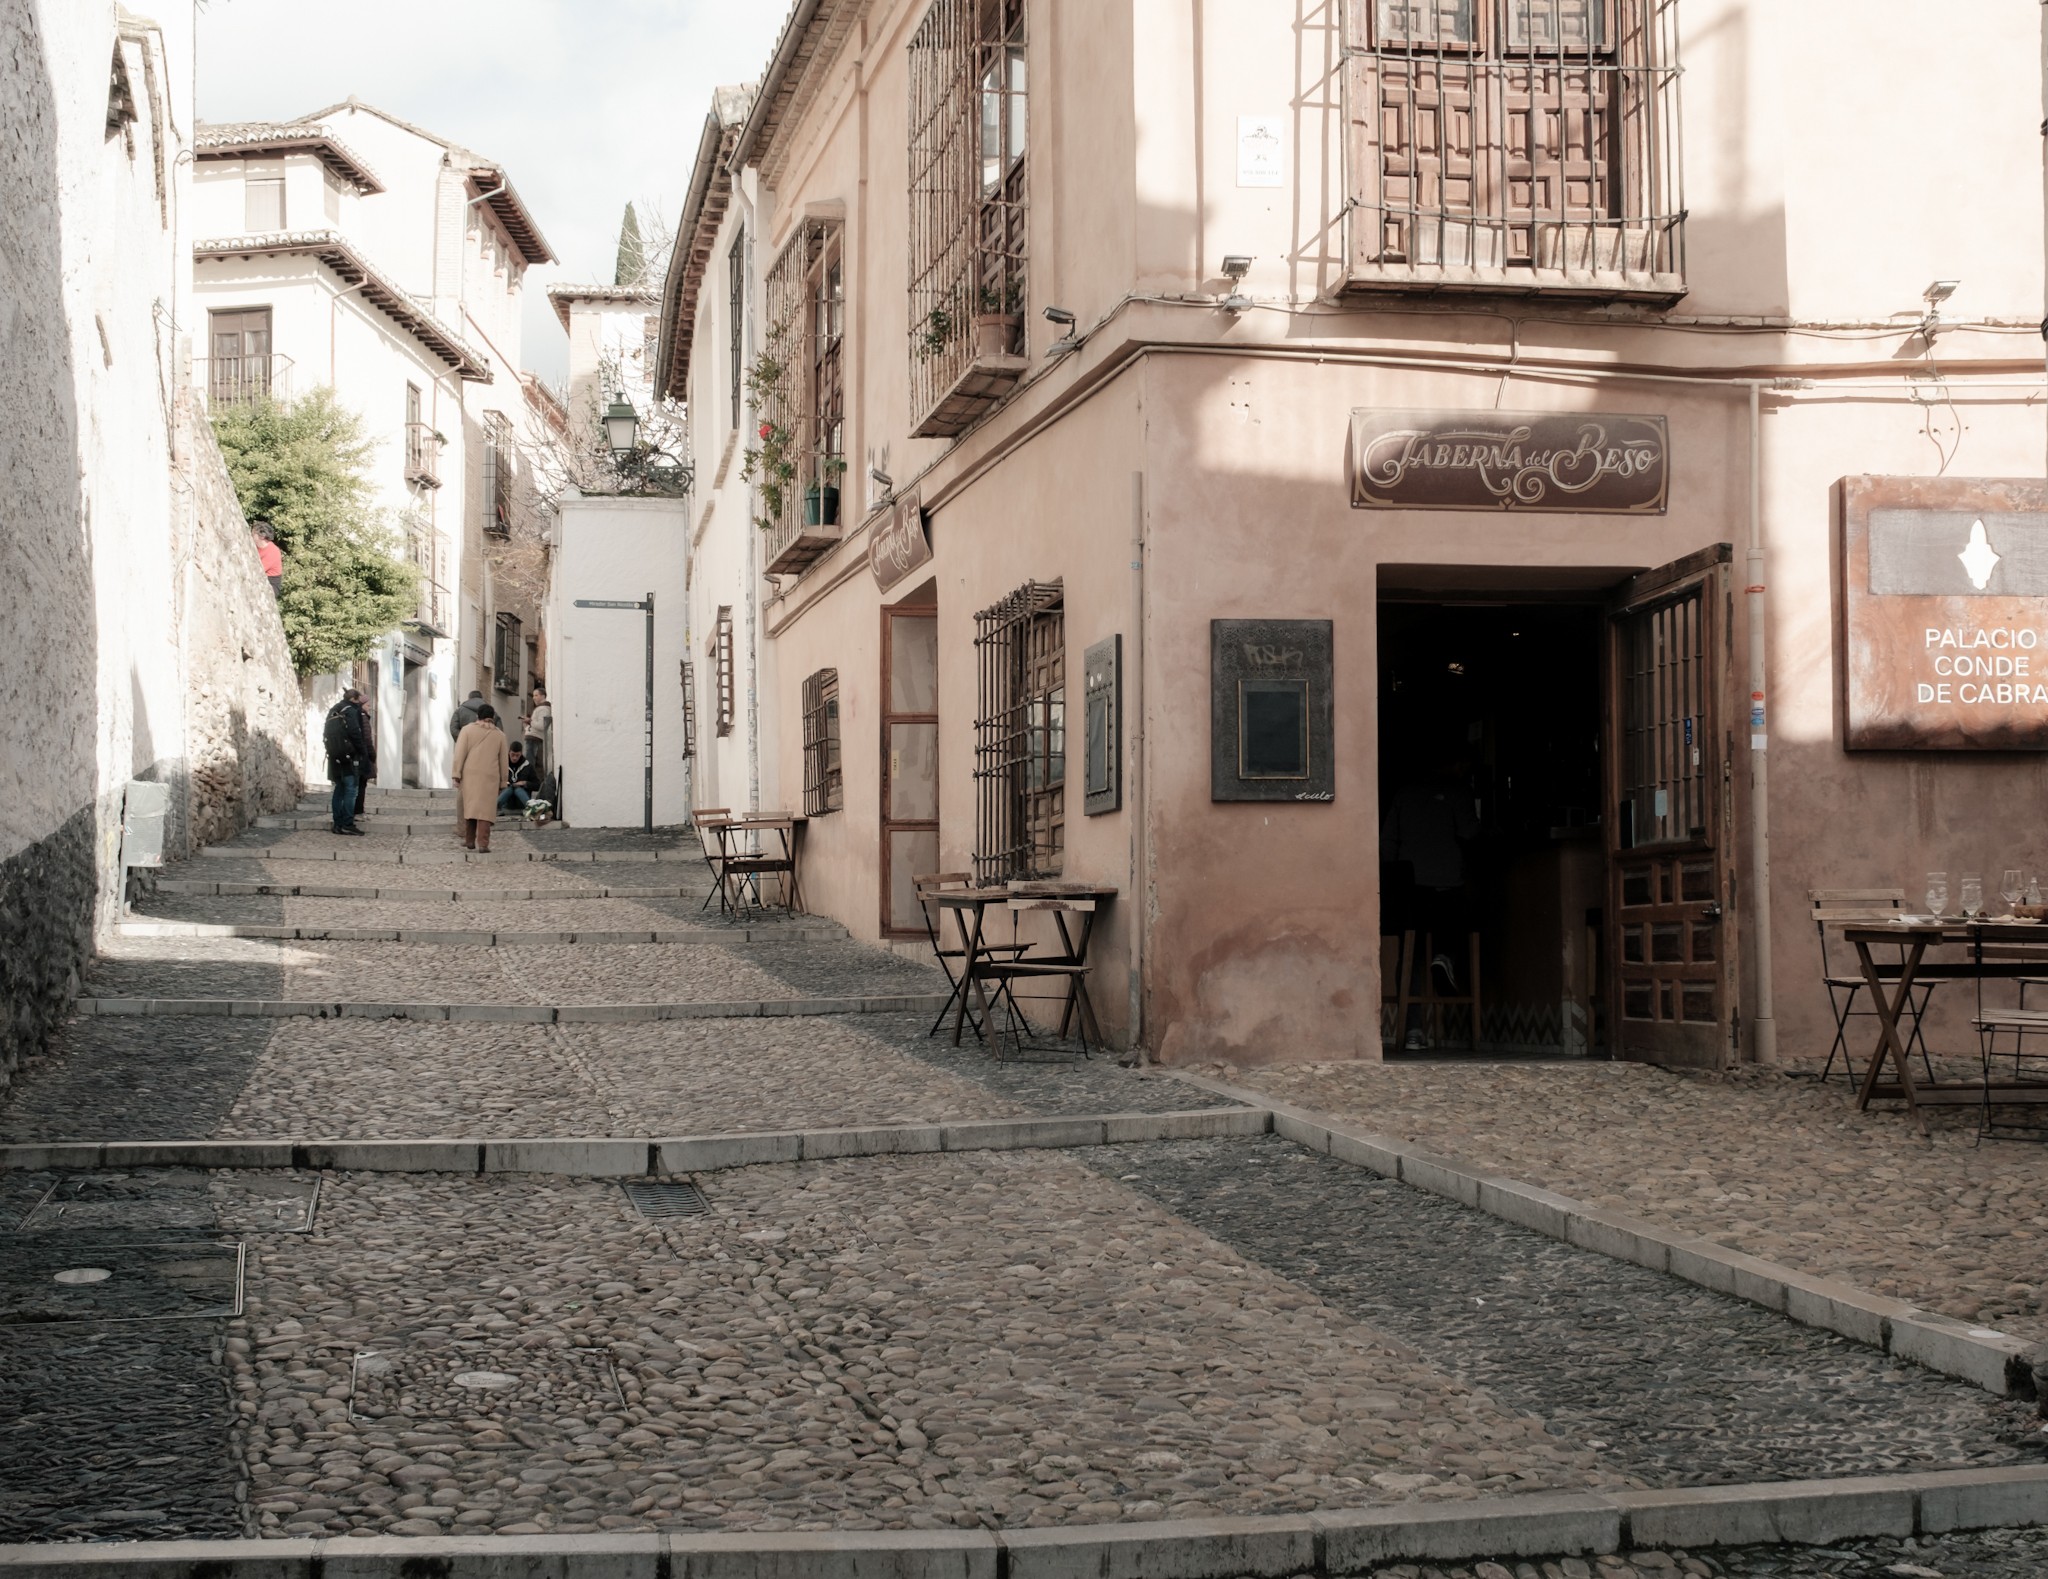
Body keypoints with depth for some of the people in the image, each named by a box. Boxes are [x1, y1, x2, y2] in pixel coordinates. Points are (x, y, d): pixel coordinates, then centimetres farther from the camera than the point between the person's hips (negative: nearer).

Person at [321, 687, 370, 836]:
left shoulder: (333, 711, 18)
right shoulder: (351, 710, -8)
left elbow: (327, 734, 18)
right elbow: (355, 733, -16)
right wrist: (363, 752, -7)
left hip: (335, 756, 8)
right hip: (348, 756, -8)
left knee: (340, 789, 12)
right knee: (350, 789, -8)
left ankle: (338, 824, 11)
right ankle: (347, 824, -13)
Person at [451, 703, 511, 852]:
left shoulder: (467, 730, 6)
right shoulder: (499, 735, 12)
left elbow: (459, 754, -3)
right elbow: (504, 761, 13)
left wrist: (456, 774, -3)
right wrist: (503, 782, 19)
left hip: (469, 774, 0)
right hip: (490, 778, 0)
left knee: (469, 805, 13)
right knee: (485, 809, -3)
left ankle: (469, 840, 20)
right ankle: (483, 843, -13)